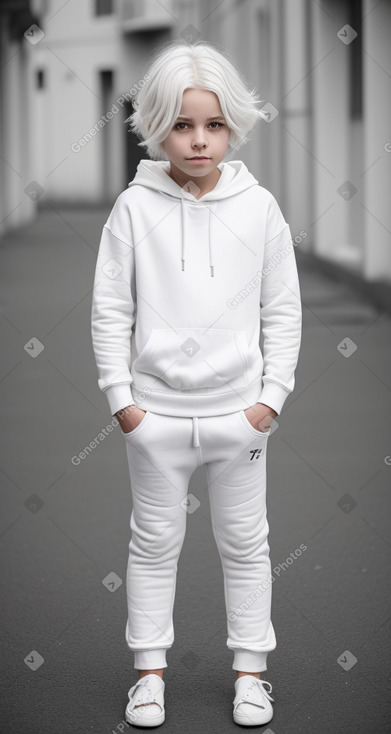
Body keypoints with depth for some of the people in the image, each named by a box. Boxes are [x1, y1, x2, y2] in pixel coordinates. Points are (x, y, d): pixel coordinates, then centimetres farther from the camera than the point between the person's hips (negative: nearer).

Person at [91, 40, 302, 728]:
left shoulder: (258, 207, -4)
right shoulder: (134, 208, -6)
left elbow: (283, 310, 1)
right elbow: (110, 309, -2)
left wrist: (271, 396, -3)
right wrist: (121, 398, -5)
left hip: (239, 409, 1)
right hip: (155, 411, 0)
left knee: (244, 542, 11)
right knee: (155, 541, 11)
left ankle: (250, 666, 25)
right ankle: (150, 666, 25)